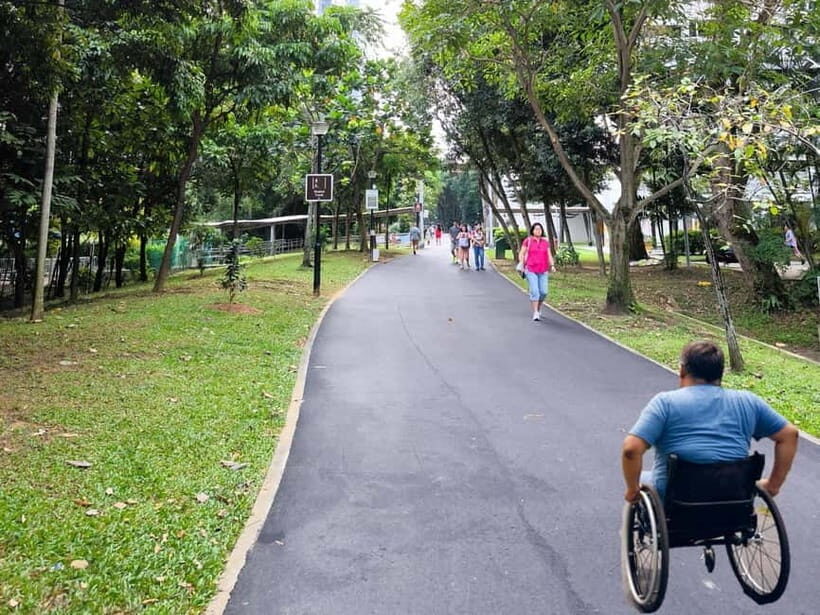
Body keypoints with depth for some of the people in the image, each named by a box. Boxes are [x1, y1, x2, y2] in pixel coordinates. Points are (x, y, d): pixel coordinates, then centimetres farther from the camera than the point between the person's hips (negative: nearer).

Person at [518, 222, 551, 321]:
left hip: (543, 271, 3)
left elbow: (549, 255, 13)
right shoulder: (527, 241, 2)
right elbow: (521, 254, 4)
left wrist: (551, 265, -1)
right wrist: (521, 265, -9)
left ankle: (538, 308, 26)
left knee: (543, 292, -1)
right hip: (530, 270, -3)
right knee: (534, 291, -12)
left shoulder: (545, 241, 11)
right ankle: (535, 313, -7)